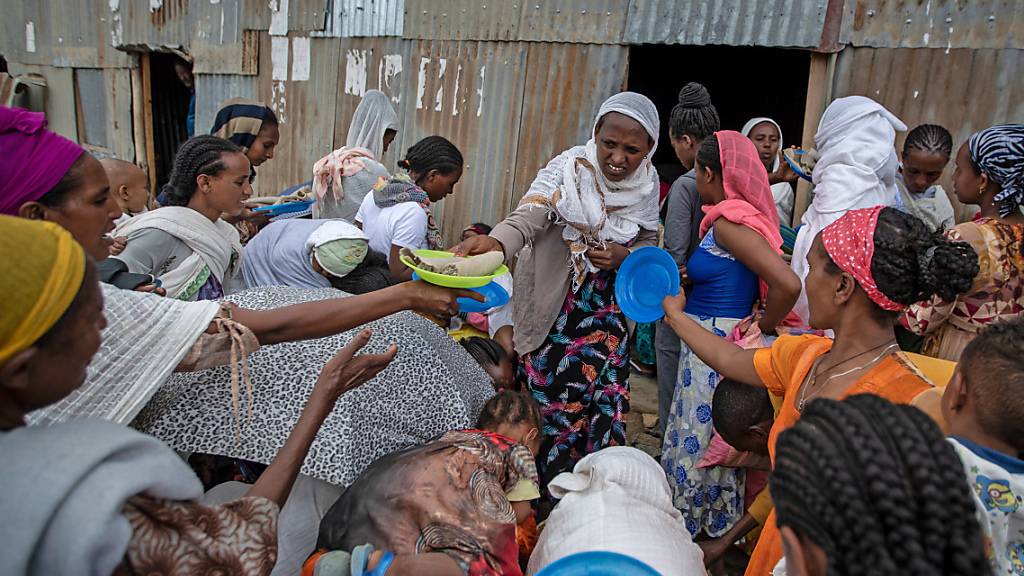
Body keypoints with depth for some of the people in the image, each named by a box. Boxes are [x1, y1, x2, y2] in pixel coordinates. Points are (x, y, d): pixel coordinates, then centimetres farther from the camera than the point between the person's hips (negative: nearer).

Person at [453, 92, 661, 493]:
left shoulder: (647, 185, -1)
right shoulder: (570, 167, -15)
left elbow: (648, 247, 8)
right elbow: (528, 218, -30)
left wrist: (623, 258, -16)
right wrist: (495, 242, -52)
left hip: (607, 313, 4)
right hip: (552, 309, -4)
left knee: (603, 406, 8)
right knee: (550, 404, 3)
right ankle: (546, 494, 25)